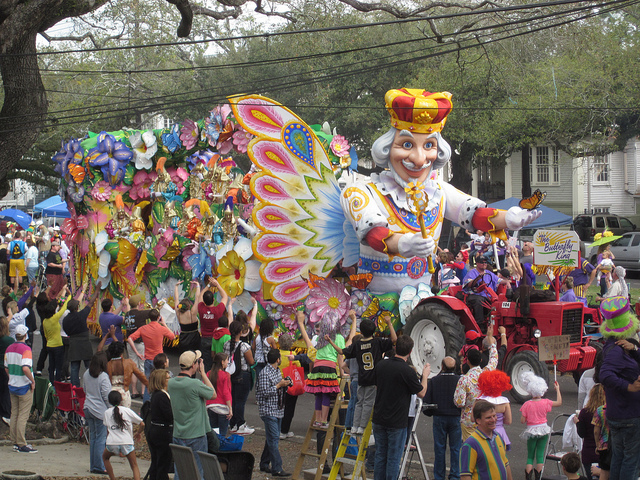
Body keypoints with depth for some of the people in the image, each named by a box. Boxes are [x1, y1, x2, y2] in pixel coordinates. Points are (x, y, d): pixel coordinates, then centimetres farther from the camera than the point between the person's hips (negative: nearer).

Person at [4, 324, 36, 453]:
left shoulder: (9, 348, 7)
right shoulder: (25, 349, -16)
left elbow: (6, 368, 13)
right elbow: (25, 368, -27)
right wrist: (33, 380, -16)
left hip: (12, 385, 7)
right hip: (24, 386, -7)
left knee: (14, 414, 13)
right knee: (23, 416, -4)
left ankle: (15, 442, 18)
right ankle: (22, 444, -4)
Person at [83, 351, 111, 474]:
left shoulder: (86, 374, 2)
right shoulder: (103, 377, -19)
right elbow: (107, 396, -17)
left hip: (88, 408, 7)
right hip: (100, 410, -7)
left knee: (92, 437, 14)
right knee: (101, 438, -1)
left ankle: (93, 465, 18)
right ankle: (99, 467, 1)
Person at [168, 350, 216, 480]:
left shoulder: (171, 383, 1)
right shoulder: (195, 384, -20)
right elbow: (213, 394, -5)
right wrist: (203, 373, -1)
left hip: (178, 435, 6)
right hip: (196, 435, -6)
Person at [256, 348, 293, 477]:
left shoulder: (277, 371, 14)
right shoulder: (265, 373, -14)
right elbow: (265, 392, -19)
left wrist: (285, 384, 4)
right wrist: (279, 385, -18)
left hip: (278, 410, 9)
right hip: (269, 411, -9)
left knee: (272, 438, 13)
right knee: (273, 439, -11)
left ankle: (264, 464, 23)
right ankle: (276, 469, -13)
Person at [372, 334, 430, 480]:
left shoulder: (381, 365, 0)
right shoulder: (407, 371, -18)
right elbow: (421, 393, -5)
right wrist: (425, 375, 12)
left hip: (379, 419, 5)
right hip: (397, 422, -5)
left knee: (380, 456, 14)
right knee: (393, 459, 3)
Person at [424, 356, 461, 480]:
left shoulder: (433, 381, -6)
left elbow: (427, 401, -6)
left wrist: (431, 410, 13)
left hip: (439, 418, 0)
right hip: (456, 418, 0)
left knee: (439, 448, 8)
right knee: (455, 448, 7)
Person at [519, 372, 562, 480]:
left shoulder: (527, 404, -13)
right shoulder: (546, 403, -9)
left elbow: (522, 421, -11)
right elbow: (559, 402, 8)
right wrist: (557, 389, 17)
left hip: (531, 431, -1)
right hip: (543, 429, 1)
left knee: (530, 456, 8)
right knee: (540, 455, 8)